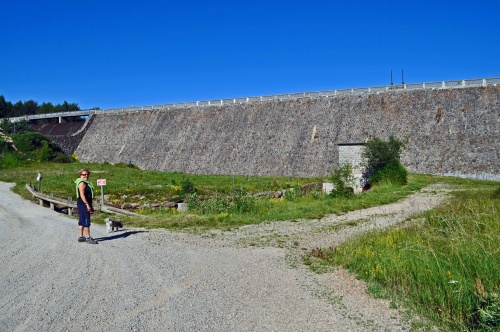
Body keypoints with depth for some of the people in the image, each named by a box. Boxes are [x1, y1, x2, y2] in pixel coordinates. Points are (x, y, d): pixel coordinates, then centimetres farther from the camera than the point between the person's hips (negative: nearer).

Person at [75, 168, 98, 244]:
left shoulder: (86, 183, 19)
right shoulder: (82, 183, -12)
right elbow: (82, 195, -21)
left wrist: (91, 206, 23)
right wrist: (87, 204, -25)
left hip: (86, 204, 10)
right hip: (83, 204, -10)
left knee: (82, 221, 12)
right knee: (86, 221, -8)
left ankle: (80, 237, 18)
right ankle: (88, 238, -7)